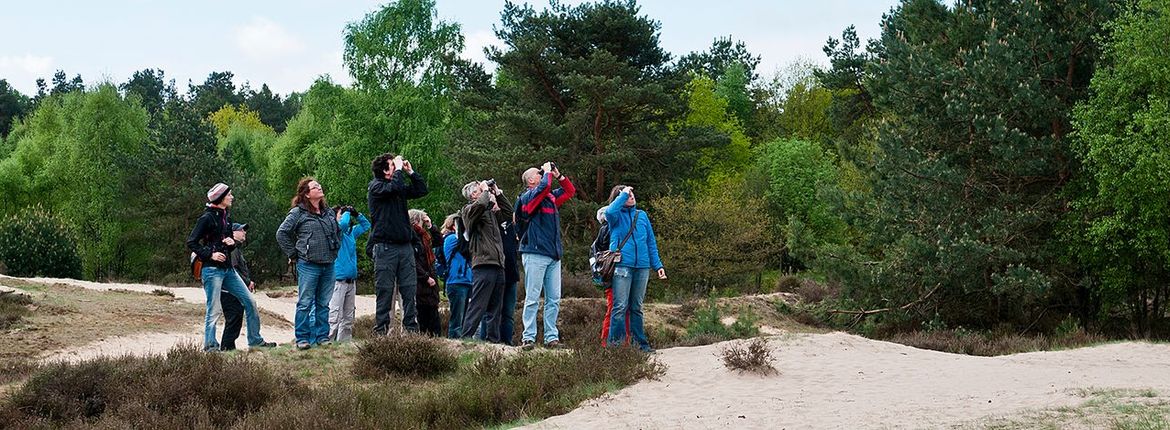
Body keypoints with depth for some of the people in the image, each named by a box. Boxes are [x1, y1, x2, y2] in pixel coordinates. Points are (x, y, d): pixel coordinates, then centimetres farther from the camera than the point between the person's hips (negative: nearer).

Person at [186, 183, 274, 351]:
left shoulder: (226, 218, 15)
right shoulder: (207, 217, -10)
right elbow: (191, 242, -11)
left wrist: (232, 242, 2)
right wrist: (210, 254, -17)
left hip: (228, 268, 8)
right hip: (212, 269, -8)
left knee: (249, 301, 6)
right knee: (214, 309, -6)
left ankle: (255, 340, 14)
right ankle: (210, 346, 3)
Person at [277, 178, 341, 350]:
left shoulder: (329, 212, 14)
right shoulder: (298, 213, -4)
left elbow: (338, 231, 29)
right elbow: (282, 233, -4)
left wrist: (335, 250, 17)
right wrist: (293, 254, -5)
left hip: (328, 265, 6)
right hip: (308, 265, -6)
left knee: (323, 303, 9)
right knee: (305, 303, -3)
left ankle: (322, 336, 14)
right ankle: (302, 338, 1)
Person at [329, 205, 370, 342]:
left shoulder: (351, 232, 17)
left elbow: (366, 225, 31)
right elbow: (343, 224, -27)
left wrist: (356, 214, 16)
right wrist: (347, 213, -7)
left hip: (351, 280, 8)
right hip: (338, 280, -8)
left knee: (348, 318, 11)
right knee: (335, 317, -13)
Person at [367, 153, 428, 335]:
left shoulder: (401, 188, 17)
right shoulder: (375, 186, -4)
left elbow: (421, 190, 17)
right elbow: (394, 187, -22)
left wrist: (410, 172, 10)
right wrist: (399, 170, -8)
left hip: (405, 246, 6)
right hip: (385, 247, -6)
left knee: (409, 290, 3)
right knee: (385, 292, -4)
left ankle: (411, 329, 5)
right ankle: (381, 332, 0)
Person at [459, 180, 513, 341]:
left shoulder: (491, 212, 23)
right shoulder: (469, 210, -1)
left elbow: (508, 212, 31)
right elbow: (481, 204, -22)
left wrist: (497, 193, 23)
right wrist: (486, 191, -4)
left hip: (497, 265, 8)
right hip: (483, 264, -8)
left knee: (494, 309, 10)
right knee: (477, 305, -13)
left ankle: (492, 339, 13)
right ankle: (466, 338, -15)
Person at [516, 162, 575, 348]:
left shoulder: (551, 197, 19)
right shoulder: (528, 197, -4)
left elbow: (570, 191, 32)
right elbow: (544, 186, -23)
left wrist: (558, 175, 18)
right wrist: (548, 172, -4)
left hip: (553, 255, 8)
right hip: (535, 254, -8)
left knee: (554, 299, 6)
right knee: (532, 298, -6)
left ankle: (551, 337, 10)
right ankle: (529, 338, -3)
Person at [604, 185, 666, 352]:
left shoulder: (642, 215, 16)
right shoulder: (616, 215, 3)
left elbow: (651, 242, 17)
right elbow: (610, 211, -23)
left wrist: (658, 264, 11)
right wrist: (623, 194, -12)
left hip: (642, 266, 5)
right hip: (622, 265, -4)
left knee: (637, 307, 11)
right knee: (620, 306, -10)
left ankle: (639, 341, 16)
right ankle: (615, 342, -8)